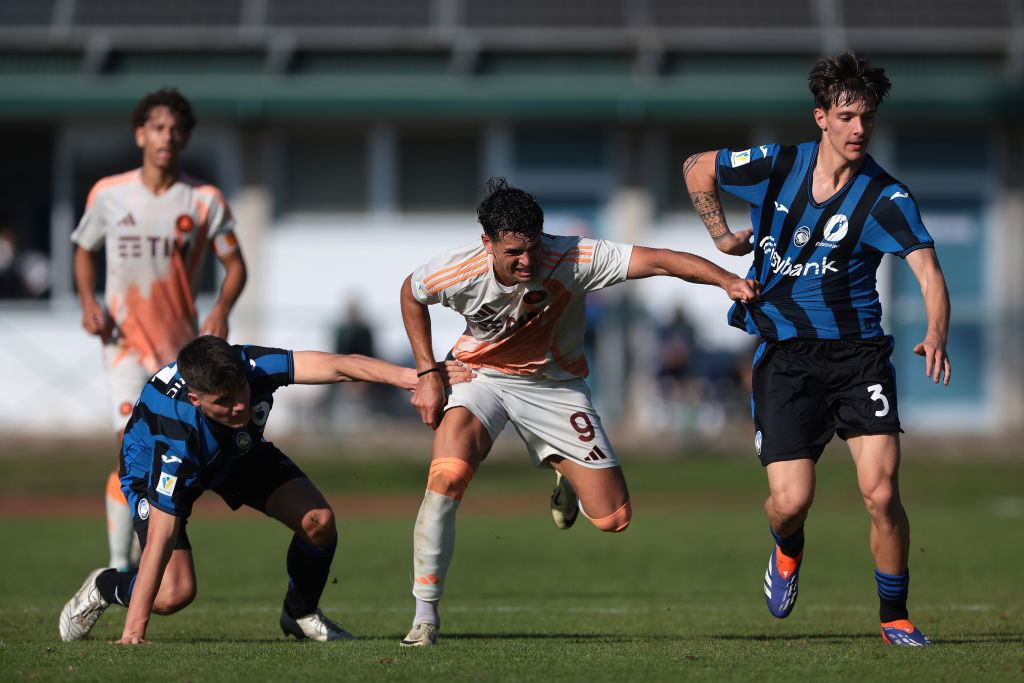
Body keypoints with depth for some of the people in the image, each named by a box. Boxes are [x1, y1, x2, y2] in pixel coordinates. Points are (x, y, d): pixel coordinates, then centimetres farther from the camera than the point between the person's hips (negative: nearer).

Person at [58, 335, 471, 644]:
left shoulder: (250, 367, -37)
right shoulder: (176, 433, -44)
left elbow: (336, 367, -35)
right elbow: (159, 541, -44)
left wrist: (414, 377, -48)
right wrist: (133, 633, -45)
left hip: (238, 451, 5)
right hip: (153, 465, -5)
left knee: (319, 521, -13)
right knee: (175, 593, -20)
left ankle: (300, 615, 15)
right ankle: (104, 588, 13)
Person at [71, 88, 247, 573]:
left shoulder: (205, 201, -2)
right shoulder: (108, 195, -2)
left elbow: (234, 264, 5)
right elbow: (85, 251, 14)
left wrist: (222, 310, -14)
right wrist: (88, 301, -4)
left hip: (181, 346, 2)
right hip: (125, 340, -2)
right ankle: (119, 564, -14)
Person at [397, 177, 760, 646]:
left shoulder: (571, 259, -29)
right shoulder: (457, 272, -24)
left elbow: (657, 261, -34)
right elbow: (411, 294, 0)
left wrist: (727, 281, -48)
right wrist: (428, 373, -5)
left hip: (555, 385, 1)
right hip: (481, 375, -1)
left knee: (613, 518, -3)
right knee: (447, 476, -30)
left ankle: (567, 479, 37)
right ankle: (425, 614, -18)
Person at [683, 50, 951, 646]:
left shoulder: (886, 197, -8)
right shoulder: (775, 168, -2)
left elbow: (928, 272, -21)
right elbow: (698, 169, 17)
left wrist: (936, 338, -38)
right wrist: (723, 237, 13)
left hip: (858, 350, -1)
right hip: (785, 355, 1)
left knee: (882, 492, -14)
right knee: (791, 501, -9)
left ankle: (895, 617, 6)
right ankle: (788, 551, 30)